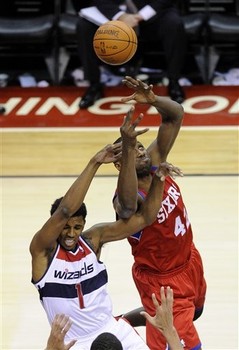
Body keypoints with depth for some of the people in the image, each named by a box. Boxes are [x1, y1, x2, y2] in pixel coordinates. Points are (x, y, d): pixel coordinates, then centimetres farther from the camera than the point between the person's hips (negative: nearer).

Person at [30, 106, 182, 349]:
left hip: (112, 330, 4)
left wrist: (158, 179, -20)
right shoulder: (43, 250, -16)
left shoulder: (93, 238, -5)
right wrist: (94, 163, -39)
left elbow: (144, 218, -4)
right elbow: (65, 210, -34)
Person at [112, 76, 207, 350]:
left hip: (189, 261, 8)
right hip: (162, 279, -8)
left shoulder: (155, 162, -12)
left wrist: (153, 100, -37)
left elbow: (176, 114, -14)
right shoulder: (127, 200, -32)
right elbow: (128, 205, -60)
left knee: (192, 314, 33)